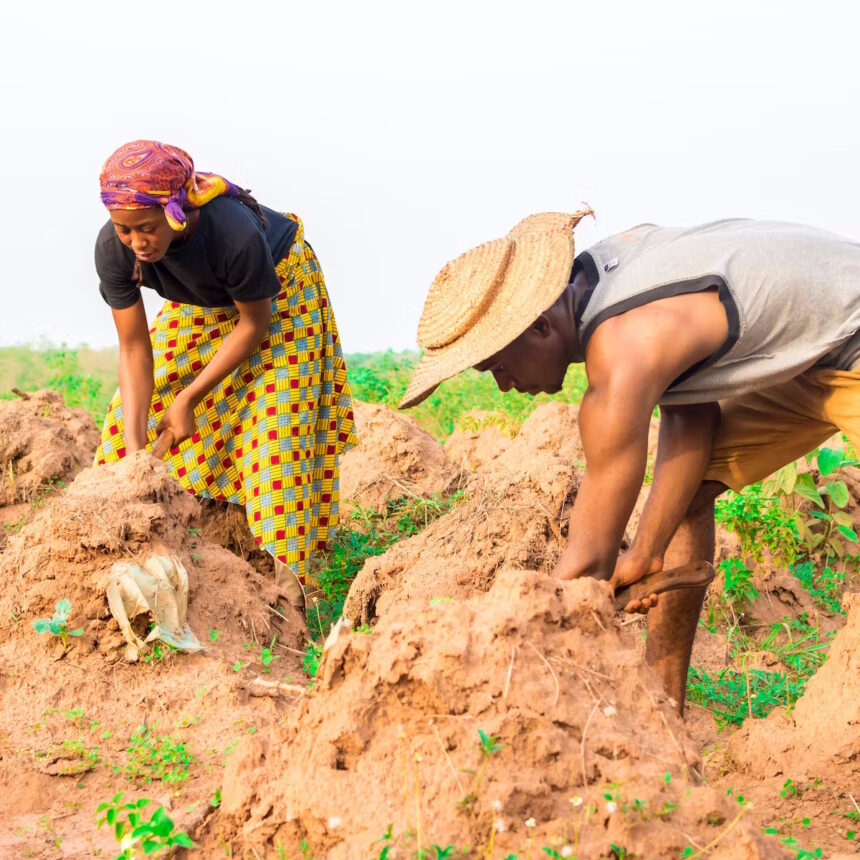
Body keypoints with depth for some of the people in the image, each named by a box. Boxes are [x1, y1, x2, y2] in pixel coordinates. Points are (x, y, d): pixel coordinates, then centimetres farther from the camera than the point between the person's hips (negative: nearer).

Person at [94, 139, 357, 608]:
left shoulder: (234, 234, -43)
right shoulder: (113, 248, -30)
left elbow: (254, 322, -25)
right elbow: (134, 348, -22)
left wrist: (189, 398, -25)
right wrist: (133, 445, -29)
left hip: (278, 291, -4)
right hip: (202, 303, 5)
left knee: (273, 419, -14)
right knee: (142, 407, -3)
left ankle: (282, 567, -8)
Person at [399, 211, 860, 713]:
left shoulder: (626, 353, -34)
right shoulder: (600, 271, -8)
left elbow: (589, 559, -29)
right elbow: (689, 417, 1)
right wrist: (648, 551, -5)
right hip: (799, 357, 9)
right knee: (686, 493, 3)